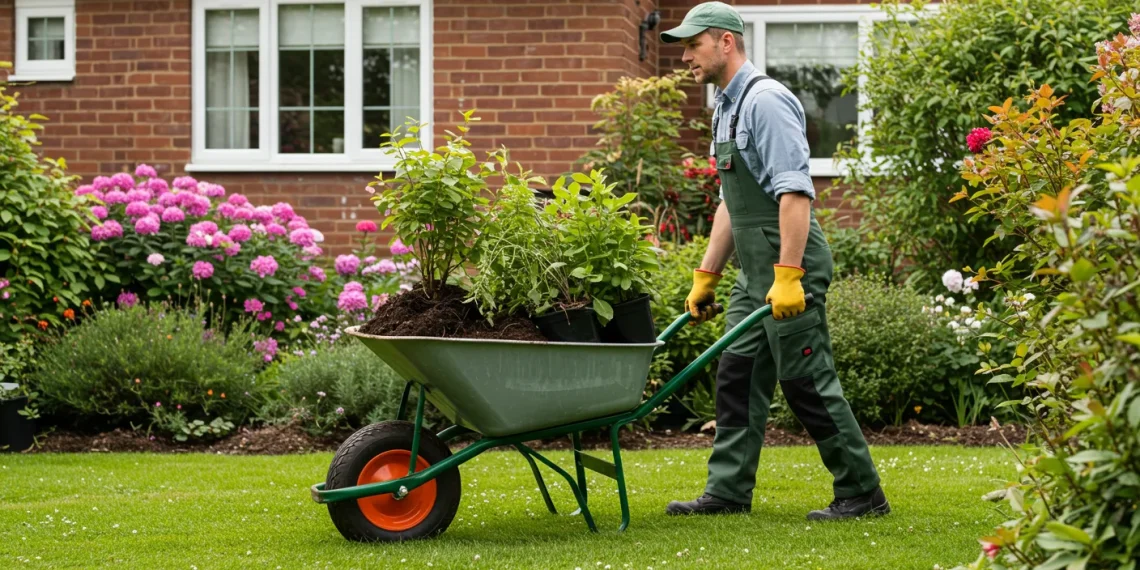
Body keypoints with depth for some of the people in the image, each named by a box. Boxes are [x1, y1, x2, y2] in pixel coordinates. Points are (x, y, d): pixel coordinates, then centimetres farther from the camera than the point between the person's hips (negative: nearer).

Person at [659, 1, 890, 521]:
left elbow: (795, 191, -22)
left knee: (807, 382, -6)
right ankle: (728, 492, 12)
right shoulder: (726, 108, 18)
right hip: (755, 272, 10)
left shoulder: (766, 100, -14)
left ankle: (861, 493, 0)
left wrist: (788, 275, -27)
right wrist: (706, 276, 23)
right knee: (737, 377, 8)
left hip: (790, 265, -10)